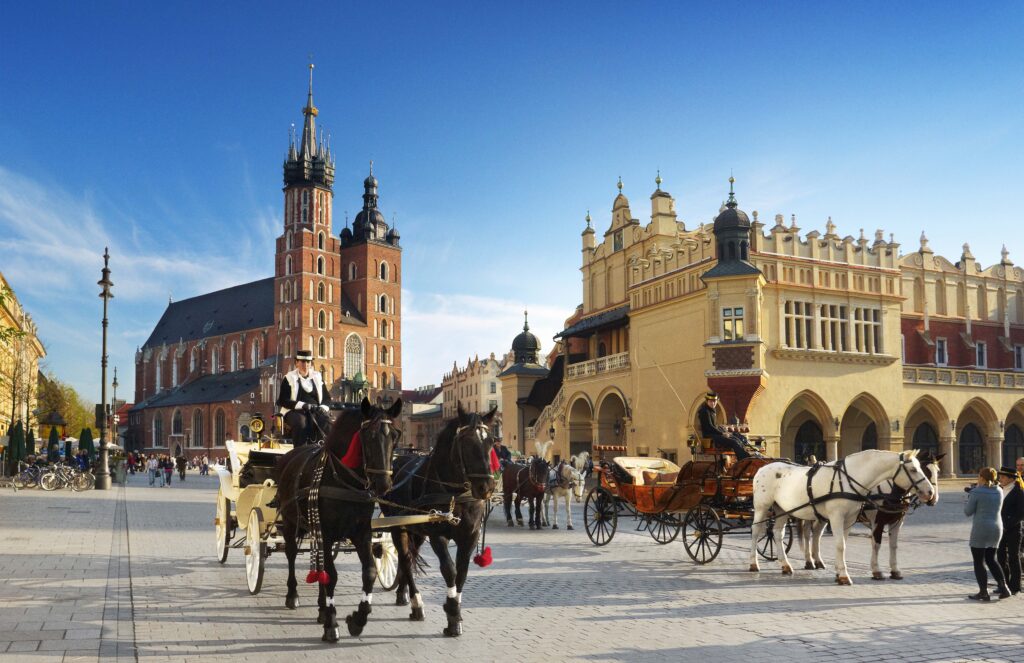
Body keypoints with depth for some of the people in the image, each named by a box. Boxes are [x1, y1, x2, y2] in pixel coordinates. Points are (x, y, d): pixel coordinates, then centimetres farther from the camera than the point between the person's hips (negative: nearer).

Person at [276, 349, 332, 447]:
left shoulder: (317, 377, 18)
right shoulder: (289, 378, 8)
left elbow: (326, 399, 19)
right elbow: (282, 401, -2)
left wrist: (323, 408, -6)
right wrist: (302, 405, -16)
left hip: (316, 411, 3)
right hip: (294, 411, -3)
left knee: (327, 424, -31)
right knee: (300, 422, -39)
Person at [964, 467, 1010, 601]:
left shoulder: (977, 492, -14)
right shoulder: (999, 492, 5)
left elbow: (967, 512, -8)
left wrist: (970, 495, 5)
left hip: (980, 529, -6)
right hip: (996, 528, 6)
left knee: (979, 562, 4)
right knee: (991, 559, 20)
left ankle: (984, 592, 5)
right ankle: (1003, 587, 11)